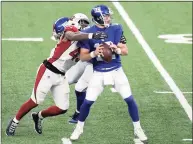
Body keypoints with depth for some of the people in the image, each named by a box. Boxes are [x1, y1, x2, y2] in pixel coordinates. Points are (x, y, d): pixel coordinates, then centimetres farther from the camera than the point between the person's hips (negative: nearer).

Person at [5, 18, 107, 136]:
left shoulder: (82, 42, 13)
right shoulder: (70, 31, -12)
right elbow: (73, 37, -34)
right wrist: (92, 35, -46)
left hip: (61, 77, 8)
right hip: (48, 72, -8)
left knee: (62, 108, 3)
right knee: (35, 101, -3)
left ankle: (39, 116, 29)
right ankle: (15, 121, 17)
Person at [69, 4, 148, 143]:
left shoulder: (116, 29, -5)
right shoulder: (88, 33, -8)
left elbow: (125, 51, -4)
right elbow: (82, 57, -4)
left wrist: (117, 50, -26)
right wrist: (93, 54, -24)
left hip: (116, 71, 1)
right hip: (99, 73, -1)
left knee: (130, 99, -3)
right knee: (88, 101, -3)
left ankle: (138, 129, 12)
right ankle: (79, 128, 20)